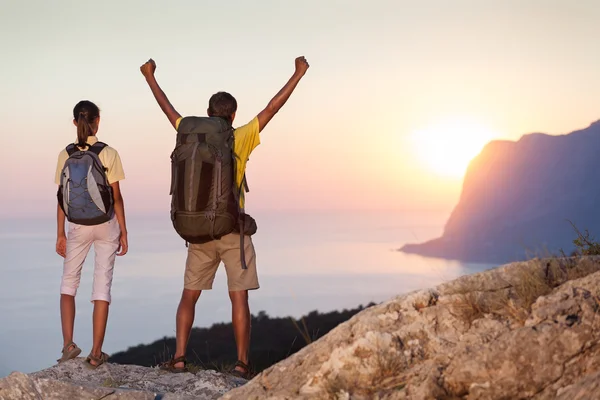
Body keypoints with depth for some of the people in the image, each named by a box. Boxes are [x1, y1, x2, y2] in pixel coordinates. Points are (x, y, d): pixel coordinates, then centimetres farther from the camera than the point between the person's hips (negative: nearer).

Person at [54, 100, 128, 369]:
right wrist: (123, 232, -1)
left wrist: (60, 235, 7)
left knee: (68, 282, 17)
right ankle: (96, 353, 4)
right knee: (102, 285, 4)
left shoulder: (65, 155, -5)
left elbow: (61, 198, -1)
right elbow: (117, 197, -9)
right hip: (106, 225, -2)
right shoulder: (108, 154, -11)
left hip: (77, 228, 2)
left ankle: (68, 344, 3)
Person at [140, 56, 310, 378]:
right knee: (239, 298, 1)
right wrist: (298, 73, 5)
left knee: (189, 296, 12)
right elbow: (272, 108, -2)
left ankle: (179, 358, 6)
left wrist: (150, 77, 29)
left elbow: (168, 109, 15)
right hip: (233, 231, -3)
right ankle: (242, 363, 1)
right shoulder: (240, 139, -6)